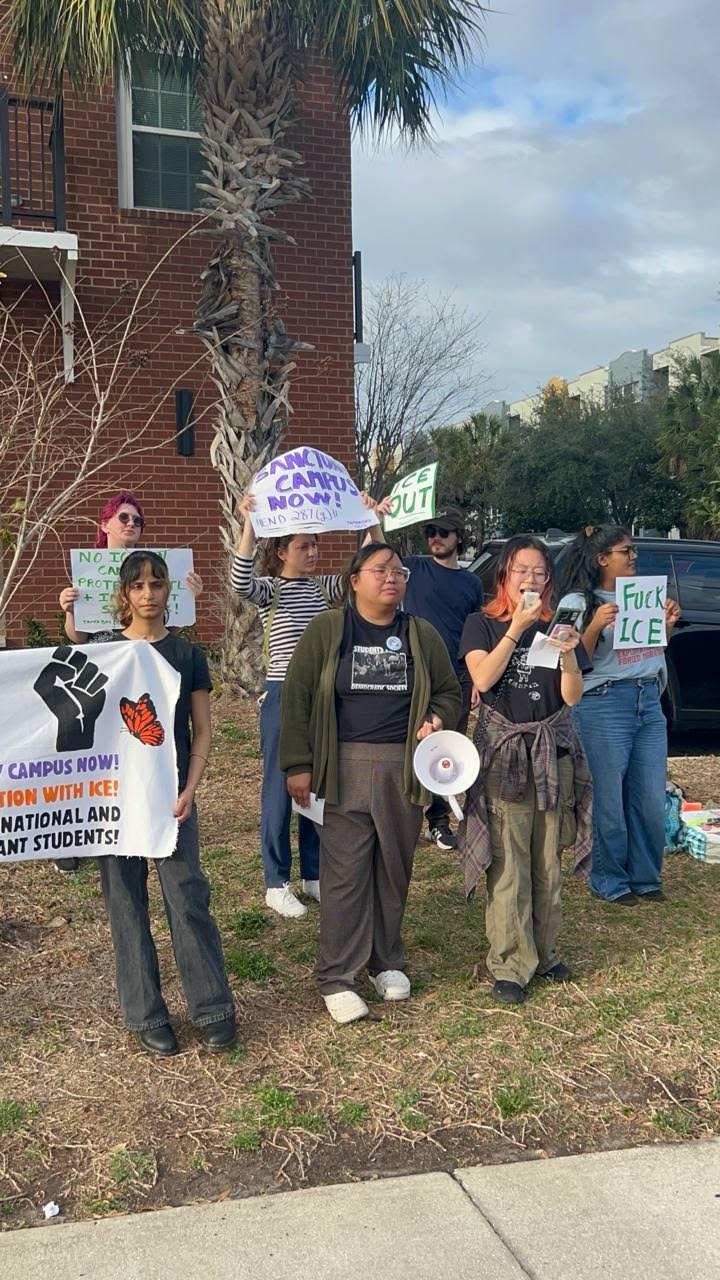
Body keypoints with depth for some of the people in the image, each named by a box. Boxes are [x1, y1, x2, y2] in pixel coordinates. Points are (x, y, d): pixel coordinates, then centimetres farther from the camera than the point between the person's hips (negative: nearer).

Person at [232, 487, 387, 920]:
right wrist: (249, 525, -35)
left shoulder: (325, 587, 10)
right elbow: (241, 581, -27)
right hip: (283, 696, -5)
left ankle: (314, 875, 25)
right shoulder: (269, 588, -4)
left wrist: (374, 524, -8)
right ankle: (277, 883, 12)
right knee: (280, 787, 2)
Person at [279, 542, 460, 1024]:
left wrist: (437, 720, -3)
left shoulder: (422, 635, 9)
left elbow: (450, 692, 19)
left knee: (395, 869, 10)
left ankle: (388, 961, 28)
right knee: (345, 874, -3)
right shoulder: (327, 630, 0)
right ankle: (337, 978, 7)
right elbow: (297, 696, -2)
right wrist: (298, 765, -6)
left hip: (404, 768, 3)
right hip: (345, 767, -3)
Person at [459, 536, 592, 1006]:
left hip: (553, 751, 3)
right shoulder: (483, 625, 3)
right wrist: (517, 627, -18)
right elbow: (484, 679, -15)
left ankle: (544, 951, 24)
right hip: (503, 752, -3)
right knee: (508, 866, -5)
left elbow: (573, 696, 1)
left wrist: (568, 654, -16)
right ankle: (510, 965, 4)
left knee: (548, 862, 10)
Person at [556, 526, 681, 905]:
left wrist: (666, 625, 5)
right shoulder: (577, 602, -4)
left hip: (649, 703, 6)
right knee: (610, 800, 1)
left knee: (652, 799, 8)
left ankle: (645, 877, 24)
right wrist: (595, 626, -21)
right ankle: (609, 880, 17)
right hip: (604, 703, -6)